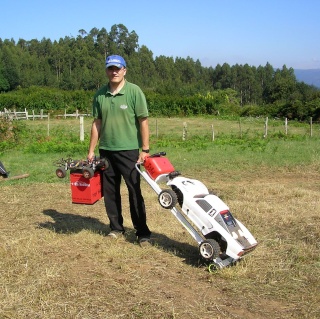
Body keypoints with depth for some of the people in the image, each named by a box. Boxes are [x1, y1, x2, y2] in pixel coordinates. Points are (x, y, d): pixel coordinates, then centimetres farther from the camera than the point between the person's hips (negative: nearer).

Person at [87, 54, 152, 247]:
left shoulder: (134, 91, -6)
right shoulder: (100, 94, 6)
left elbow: (143, 122, -6)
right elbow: (97, 123, 11)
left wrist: (145, 149, -10)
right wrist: (91, 150, 9)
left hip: (129, 151, -4)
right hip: (106, 151, 5)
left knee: (135, 192, -1)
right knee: (110, 192, 12)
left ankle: (143, 233, 8)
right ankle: (116, 227, 27)